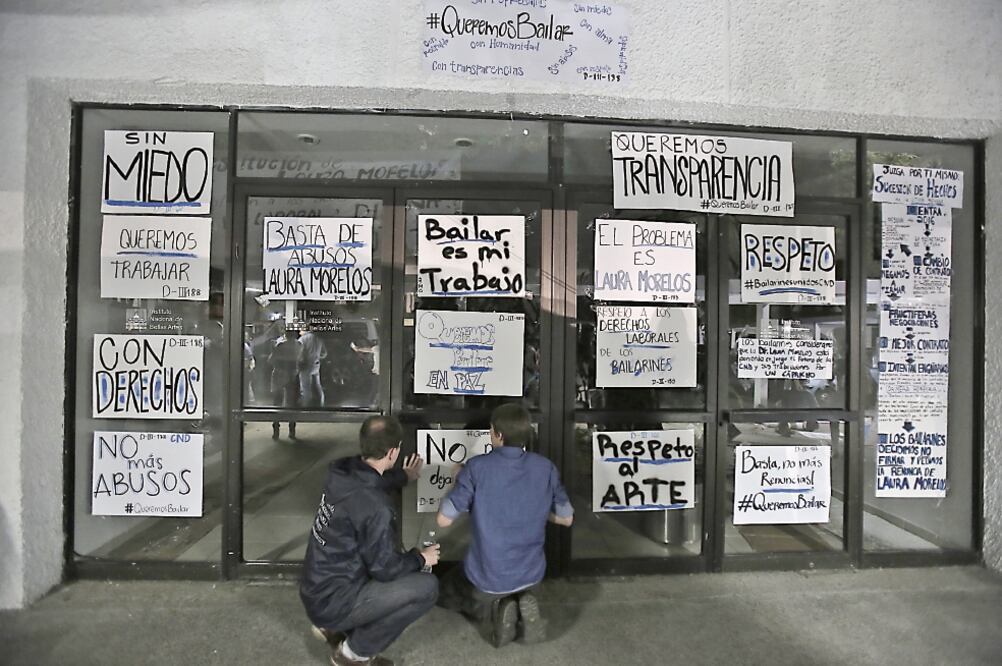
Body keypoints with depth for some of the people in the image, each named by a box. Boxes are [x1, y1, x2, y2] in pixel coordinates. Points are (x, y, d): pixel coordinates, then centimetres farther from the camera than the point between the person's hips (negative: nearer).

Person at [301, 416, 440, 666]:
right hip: (332, 602, -8)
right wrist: (420, 558, 0)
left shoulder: (342, 471, -7)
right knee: (427, 587, -11)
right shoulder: (375, 507, -31)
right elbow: (385, 569, -19)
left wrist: (404, 476, 34)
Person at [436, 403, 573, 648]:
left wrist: (457, 484, 1)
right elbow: (566, 518, 1)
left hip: (487, 579, -3)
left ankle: (492, 614, 3)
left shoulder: (477, 467, -21)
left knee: (448, 590, 29)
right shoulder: (545, 468, -10)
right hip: (531, 575, 3)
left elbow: (443, 519, -16)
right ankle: (523, 605, 6)